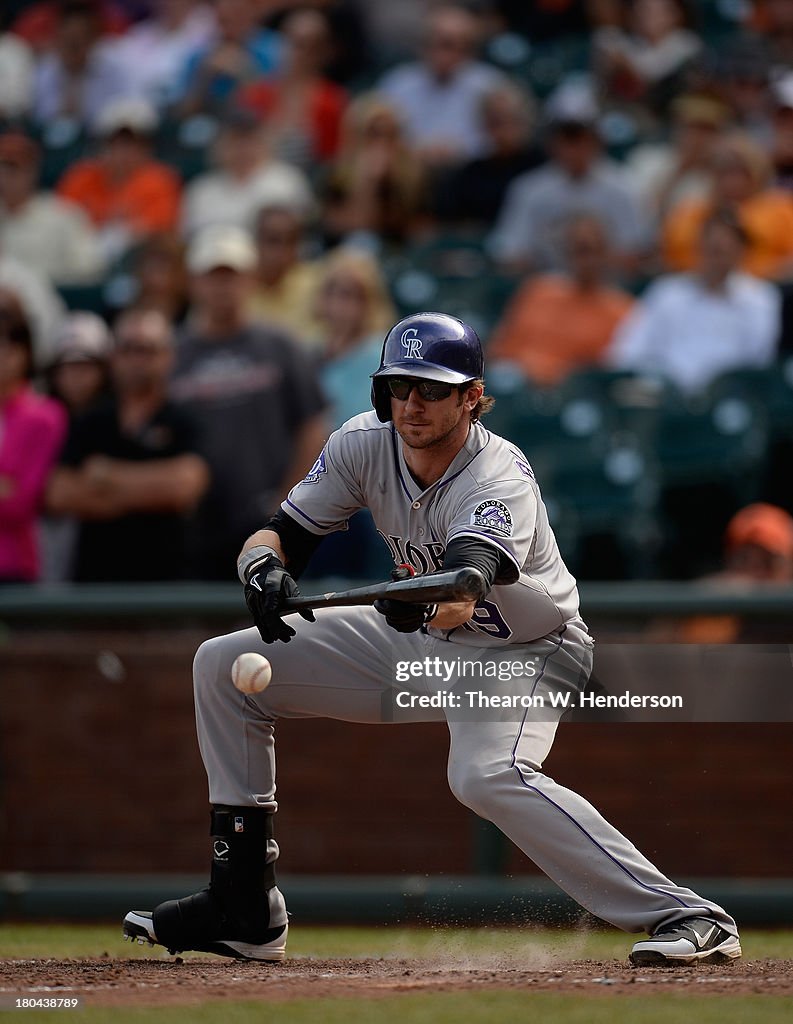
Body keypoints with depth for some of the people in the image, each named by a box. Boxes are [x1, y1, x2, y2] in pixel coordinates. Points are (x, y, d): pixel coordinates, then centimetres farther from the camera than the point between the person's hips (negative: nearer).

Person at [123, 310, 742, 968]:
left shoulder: (502, 483, -31)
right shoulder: (366, 445, -12)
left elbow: (461, 597, -48)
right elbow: (281, 534, -10)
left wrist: (426, 602, -71)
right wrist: (264, 565, -33)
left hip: (521, 657, -7)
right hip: (417, 643, 7)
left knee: (489, 776, -38)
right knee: (223, 666, 0)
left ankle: (692, 917, -35)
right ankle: (245, 910, 5)